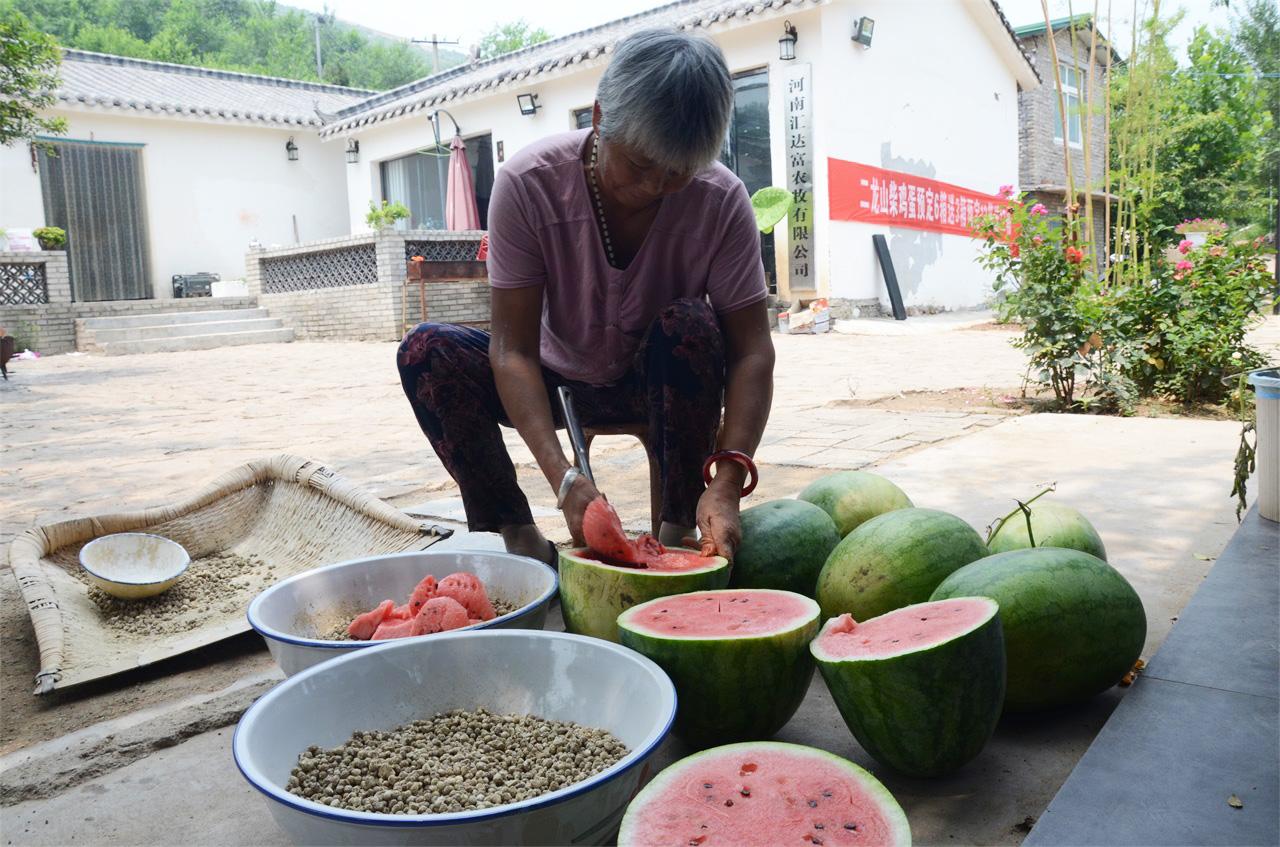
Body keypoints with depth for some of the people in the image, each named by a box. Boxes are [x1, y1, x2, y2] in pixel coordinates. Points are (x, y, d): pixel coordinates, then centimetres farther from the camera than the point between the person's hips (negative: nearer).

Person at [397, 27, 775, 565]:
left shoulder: (721, 201, -21)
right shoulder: (528, 184, -23)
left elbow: (751, 351, -22)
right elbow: (513, 349, -26)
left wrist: (728, 480, -38)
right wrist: (564, 479, -39)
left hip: (659, 383, 0)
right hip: (558, 382, 1)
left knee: (689, 323, -33)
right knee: (425, 350, -24)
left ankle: (678, 529, -20)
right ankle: (519, 535, -15)